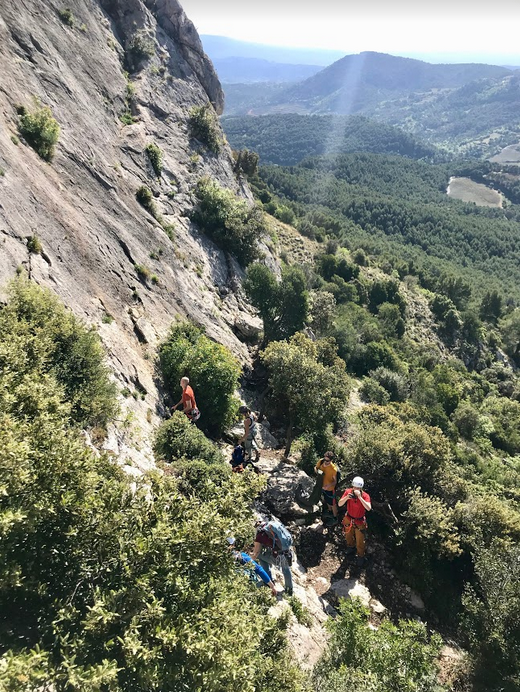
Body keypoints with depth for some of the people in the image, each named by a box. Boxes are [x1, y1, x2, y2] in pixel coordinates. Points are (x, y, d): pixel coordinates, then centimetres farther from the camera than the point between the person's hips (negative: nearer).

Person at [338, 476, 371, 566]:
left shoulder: (365, 496, -27)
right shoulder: (348, 491, -21)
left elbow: (369, 508, -43)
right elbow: (339, 504, -21)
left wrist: (359, 497, -49)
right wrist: (346, 497, -40)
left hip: (360, 521, -3)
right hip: (349, 519, 3)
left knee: (360, 541, 14)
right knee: (348, 535, 27)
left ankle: (361, 556, 41)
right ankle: (351, 546, 59)